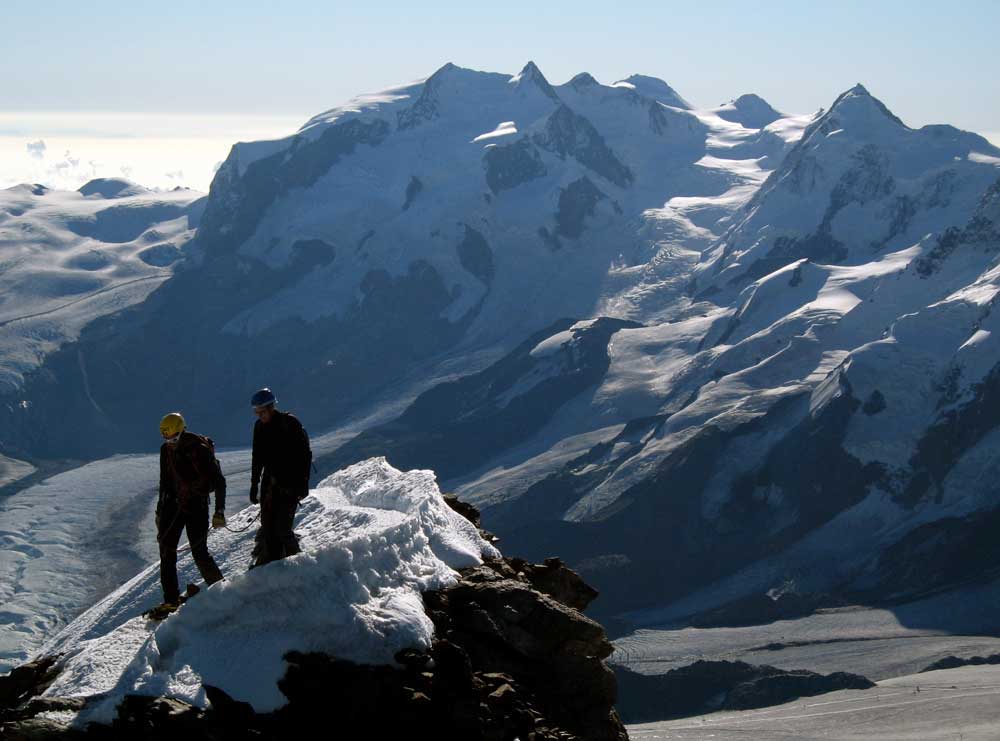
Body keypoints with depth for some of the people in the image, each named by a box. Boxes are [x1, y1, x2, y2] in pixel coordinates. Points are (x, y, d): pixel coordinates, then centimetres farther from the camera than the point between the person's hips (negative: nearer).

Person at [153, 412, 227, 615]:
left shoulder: (200, 450, -15)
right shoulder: (166, 449, 6)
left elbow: (219, 480, -13)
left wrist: (219, 511, -18)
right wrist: (160, 510, 19)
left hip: (196, 506, -6)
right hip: (173, 504, 6)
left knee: (199, 551, -9)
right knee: (166, 550, -2)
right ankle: (171, 600, 1)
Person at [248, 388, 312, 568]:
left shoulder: (290, 424, -11)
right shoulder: (260, 427, 7)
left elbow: (305, 454, -10)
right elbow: (257, 458, 16)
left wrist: (303, 483, -13)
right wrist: (254, 484, 15)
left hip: (291, 482, -6)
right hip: (270, 482, 6)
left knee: (282, 526, -11)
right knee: (267, 525, 2)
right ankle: (269, 560, 10)